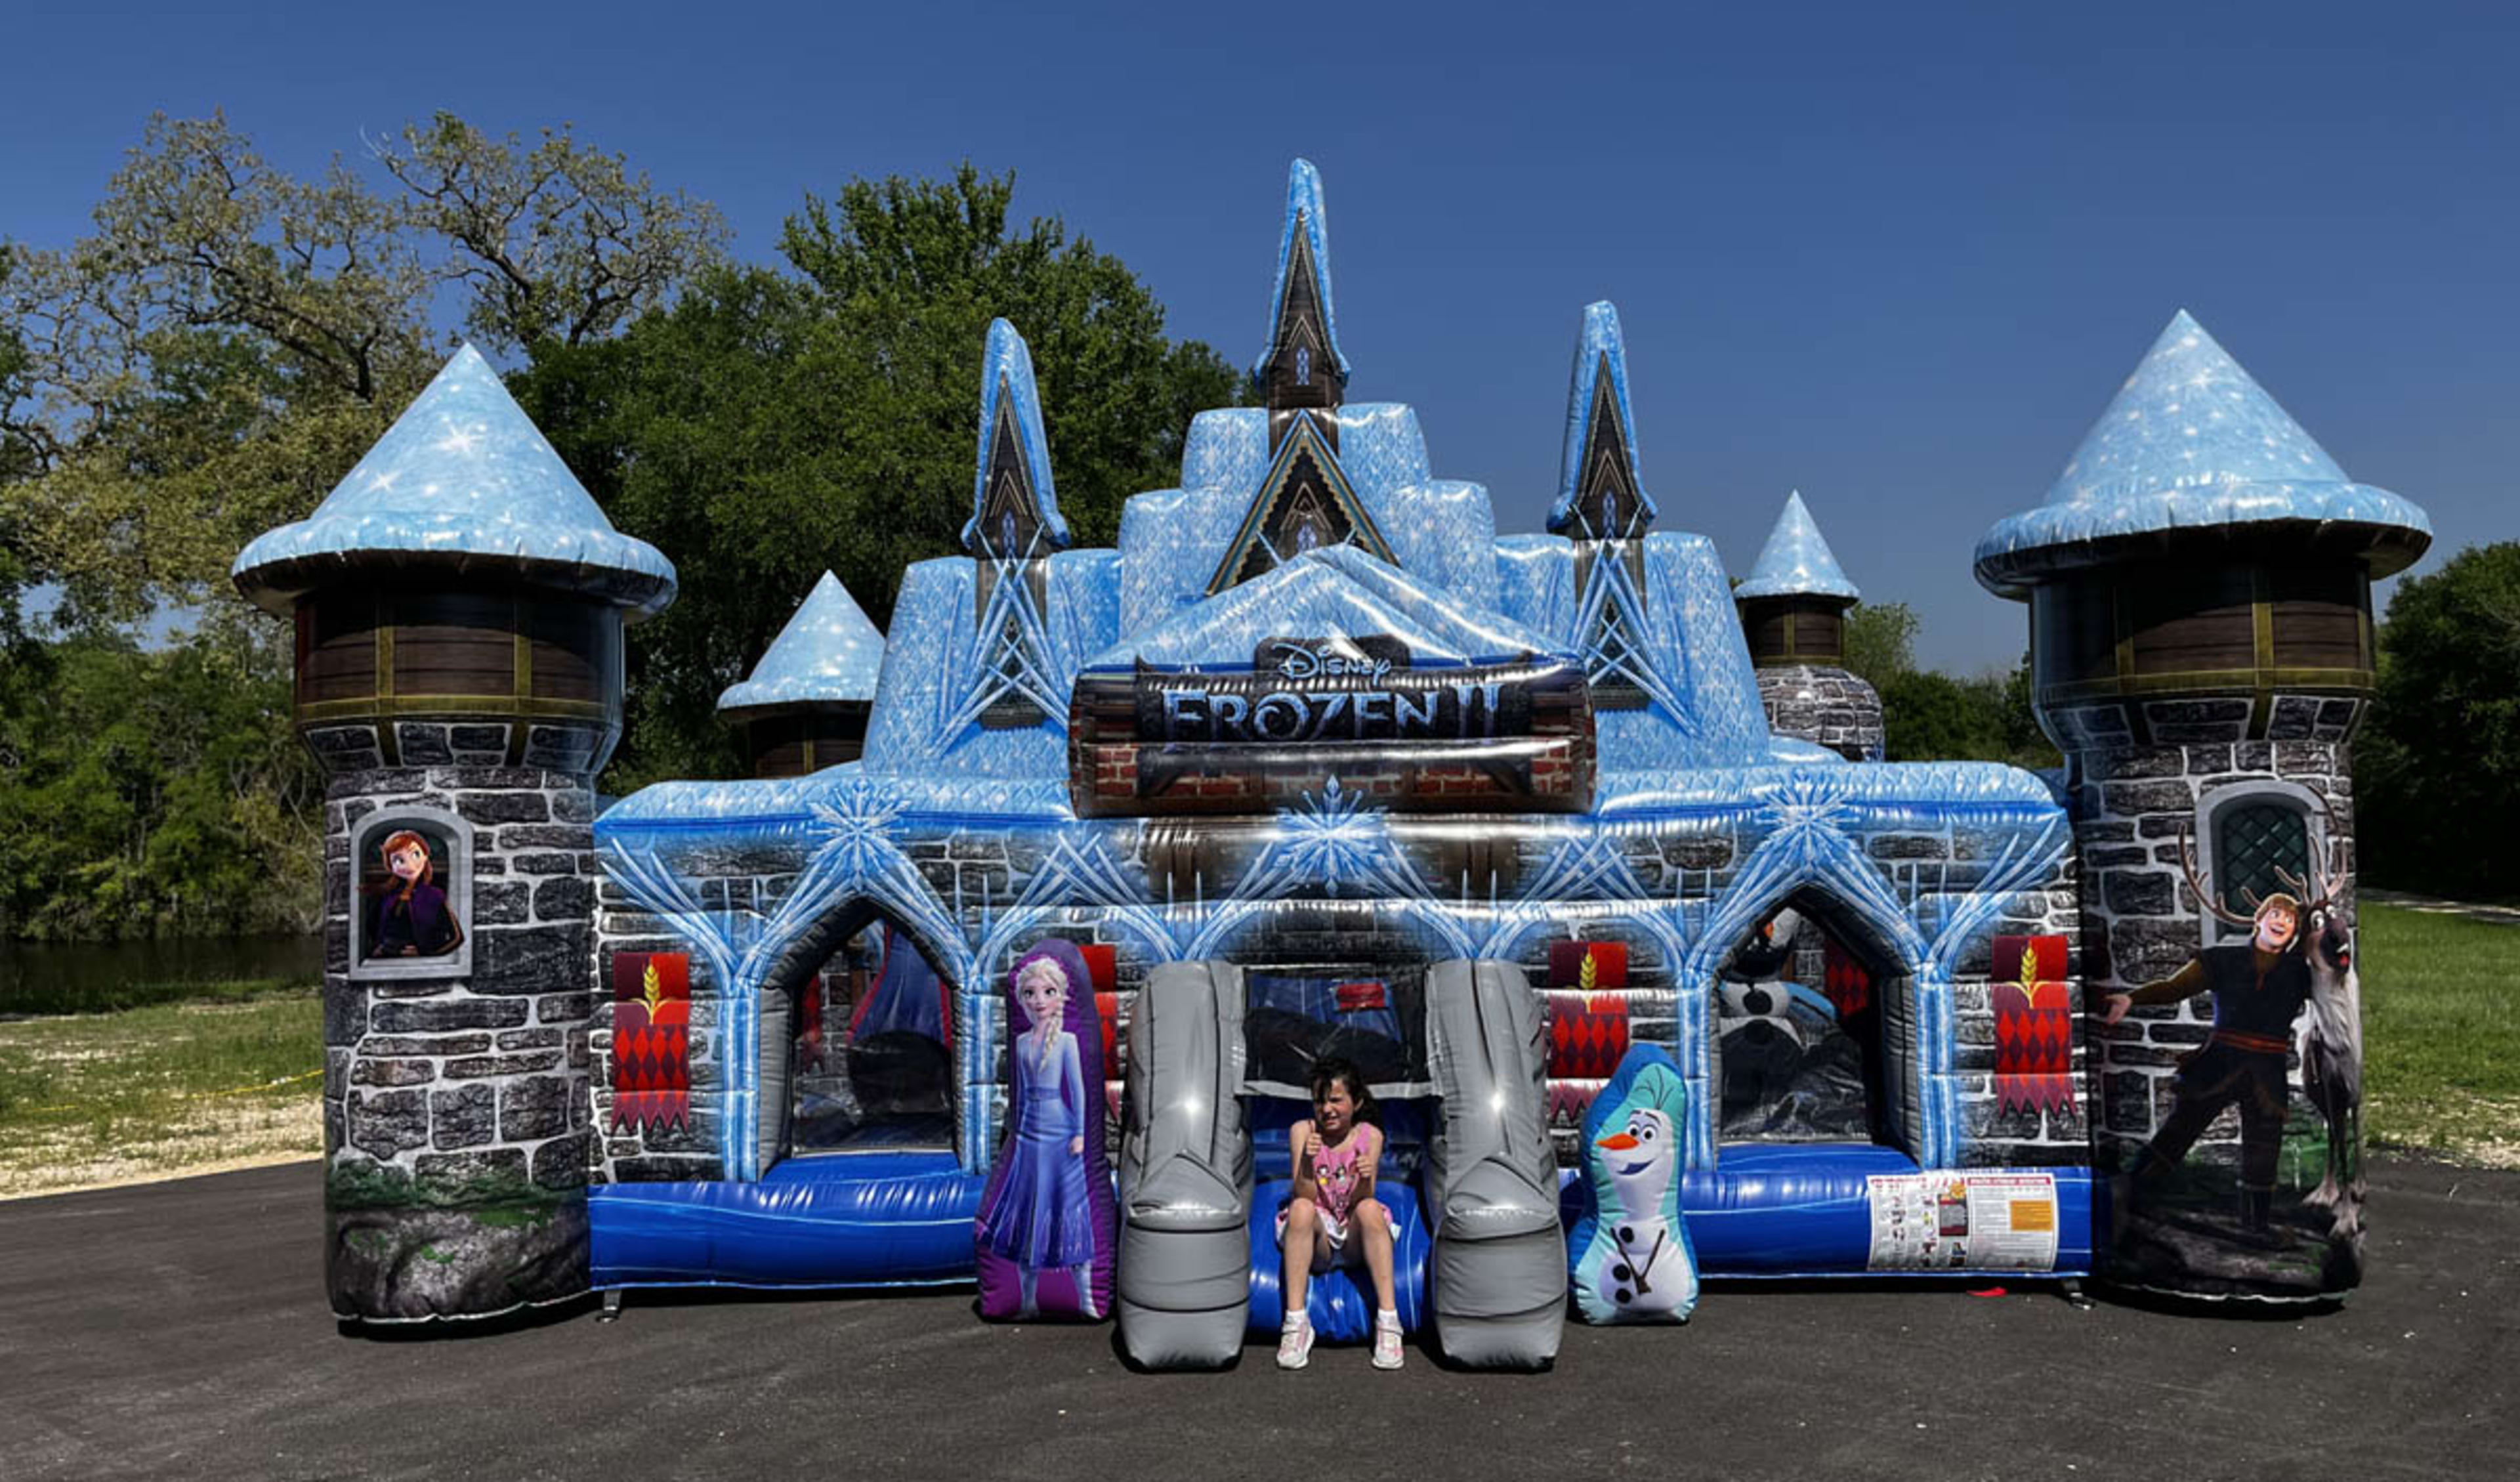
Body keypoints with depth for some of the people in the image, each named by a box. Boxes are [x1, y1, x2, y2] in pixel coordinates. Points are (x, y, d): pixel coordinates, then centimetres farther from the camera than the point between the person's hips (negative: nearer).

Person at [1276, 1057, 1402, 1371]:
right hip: (1316, 1239, 0)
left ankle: (1388, 1319, -31)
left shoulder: (1370, 1136, -4)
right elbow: (1305, 1198, -13)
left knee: (1369, 1208, -31)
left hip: (1354, 1239, 0)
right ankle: (1295, 1321, -32)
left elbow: (1359, 1203, -11)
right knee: (1301, 1208, -32)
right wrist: (1307, 1161, -32)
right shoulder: (1303, 1131, -5)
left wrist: (1366, 1177, -33)